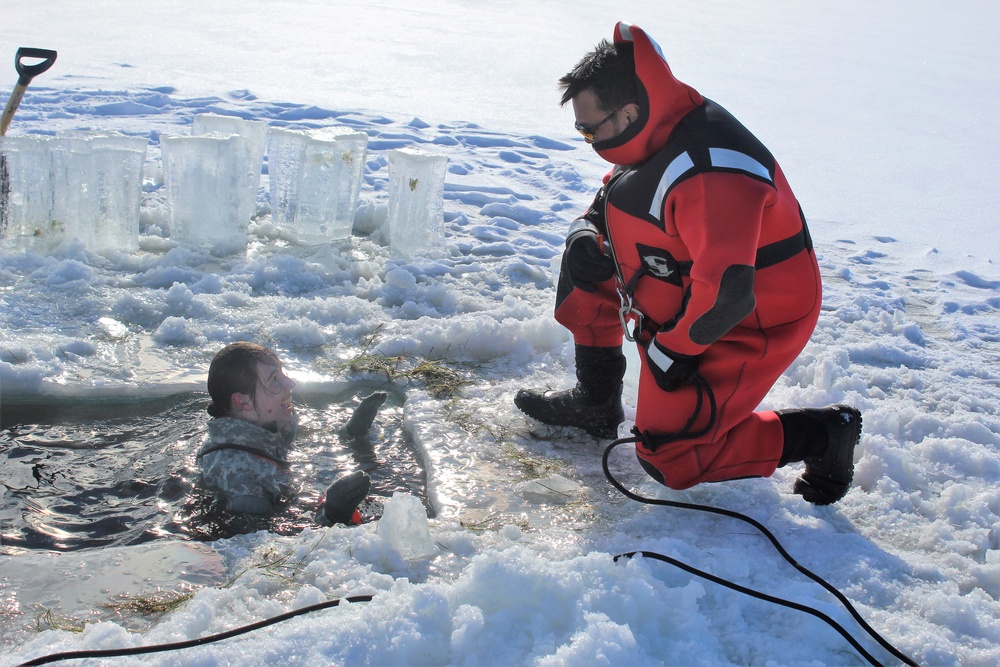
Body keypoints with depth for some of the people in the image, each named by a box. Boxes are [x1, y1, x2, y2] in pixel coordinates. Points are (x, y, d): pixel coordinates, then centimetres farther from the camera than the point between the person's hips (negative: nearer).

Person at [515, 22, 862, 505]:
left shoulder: (709, 174, -35)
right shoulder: (653, 133, -5)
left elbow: (725, 295, -38)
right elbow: (613, 200, 15)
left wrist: (670, 350, -23)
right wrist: (585, 231, -5)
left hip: (749, 325, -9)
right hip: (692, 292, 9)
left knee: (666, 459, -5)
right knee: (587, 259, 5)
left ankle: (819, 432, 7)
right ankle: (596, 401, 18)